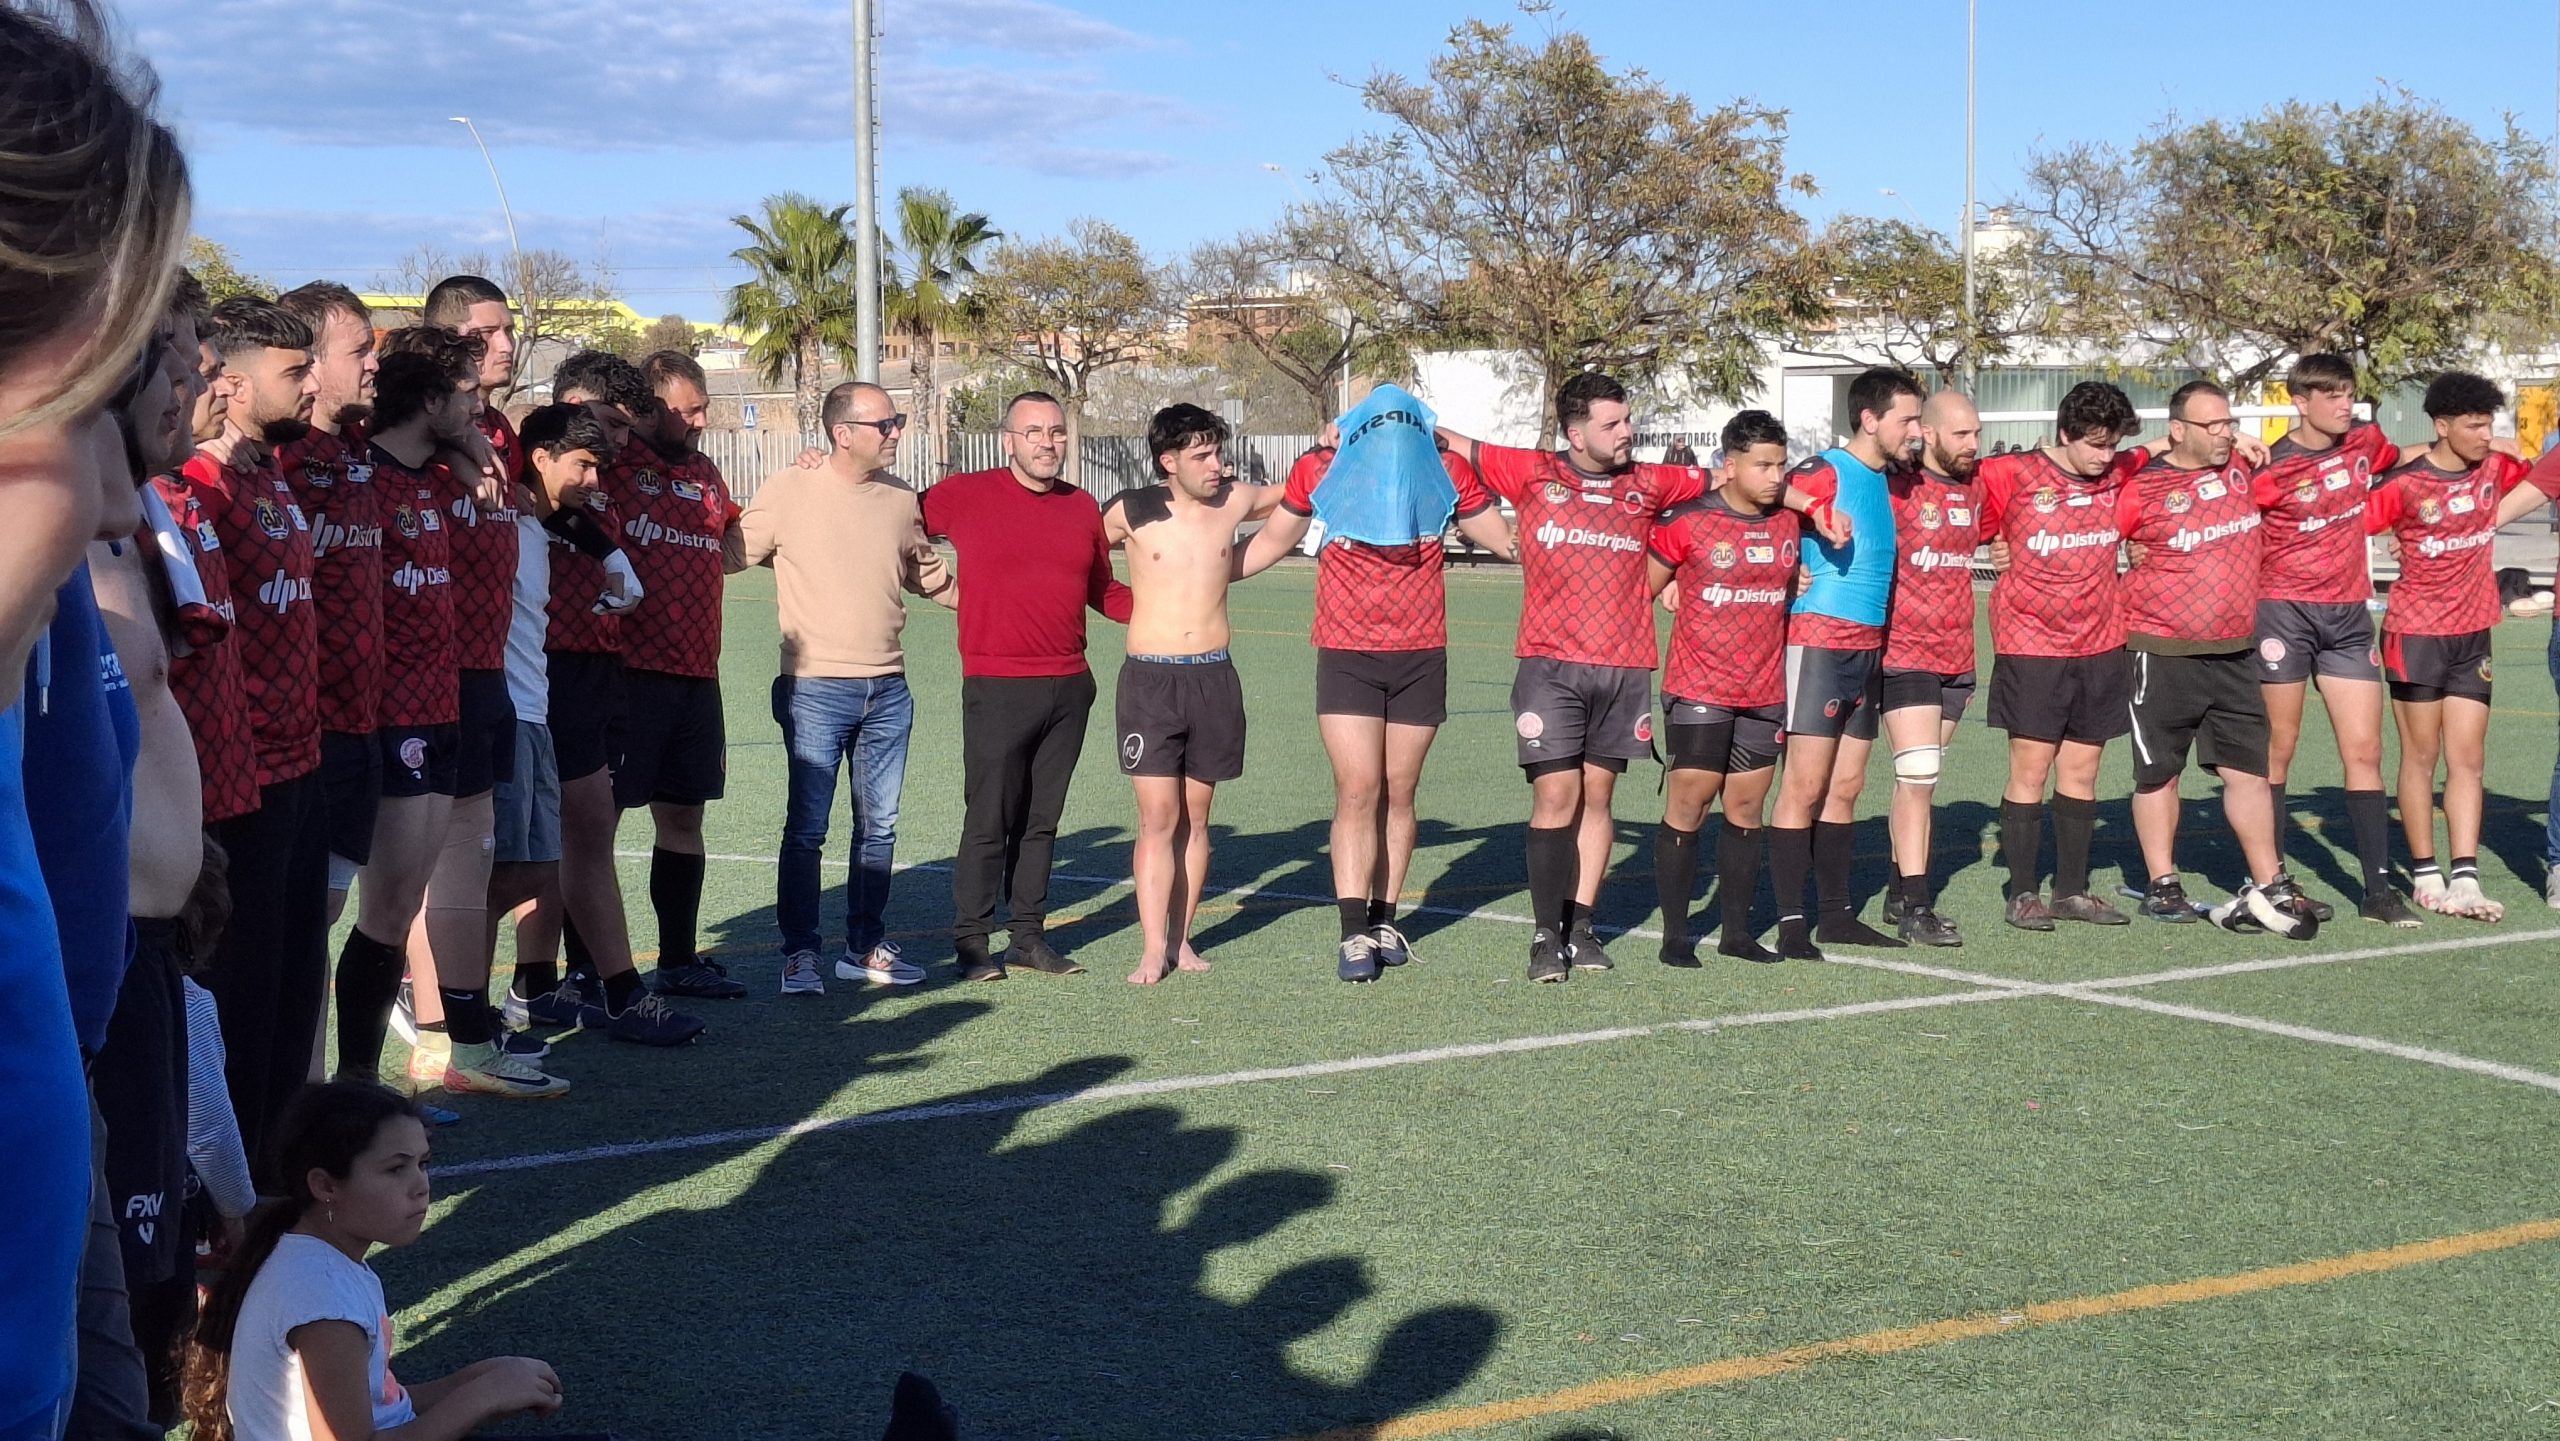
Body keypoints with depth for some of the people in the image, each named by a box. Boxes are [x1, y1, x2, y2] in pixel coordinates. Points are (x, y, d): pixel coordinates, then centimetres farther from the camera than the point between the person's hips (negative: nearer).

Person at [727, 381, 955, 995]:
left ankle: (866, 945, 22)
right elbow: (729, 553, 1)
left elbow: (930, 576, 22)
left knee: (879, 827, 11)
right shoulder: (787, 493, -6)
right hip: (816, 689, -5)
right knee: (806, 828, -2)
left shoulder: (901, 498, 8)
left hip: (888, 691, 5)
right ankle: (799, 952, 9)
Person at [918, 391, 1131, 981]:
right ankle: (971, 942, 6)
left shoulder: (1083, 507, 11)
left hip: (1069, 687, 5)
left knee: (1041, 820, 11)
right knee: (988, 821, -3)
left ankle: (1028, 935, 19)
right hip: (997, 687, -4)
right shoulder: (966, 496, -2)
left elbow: (1104, 592, 21)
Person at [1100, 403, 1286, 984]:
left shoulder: (1234, 502, 4)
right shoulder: (1131, 511, -3)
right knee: (1158, 817, -8)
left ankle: (1180, 938, 15)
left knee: (1194, 817, 7)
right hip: (1150, 679, -3)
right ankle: (1154, 949, -7)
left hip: (1214, 679, 3)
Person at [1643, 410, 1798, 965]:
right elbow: (1644, 586, 2)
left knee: (1746, 809, 9)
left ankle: (1737, 931, 18)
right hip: (1698, 691, -5)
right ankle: (1675, 935, 5)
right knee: (1688, 805, -3)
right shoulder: (1687, 522, -8)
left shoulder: (1790, 523, 8)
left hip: (1765, 694, 5)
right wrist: (1689, 601, -2)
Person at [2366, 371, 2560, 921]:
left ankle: (2464, 880, 0)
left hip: (2473, 634, 5)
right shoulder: (2403, 484, -14)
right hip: (2416, 634, -5)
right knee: (2421, 756, 4)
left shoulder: (2496, 468, 2)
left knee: (2468, 758, 1)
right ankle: (2426, 876, 12)